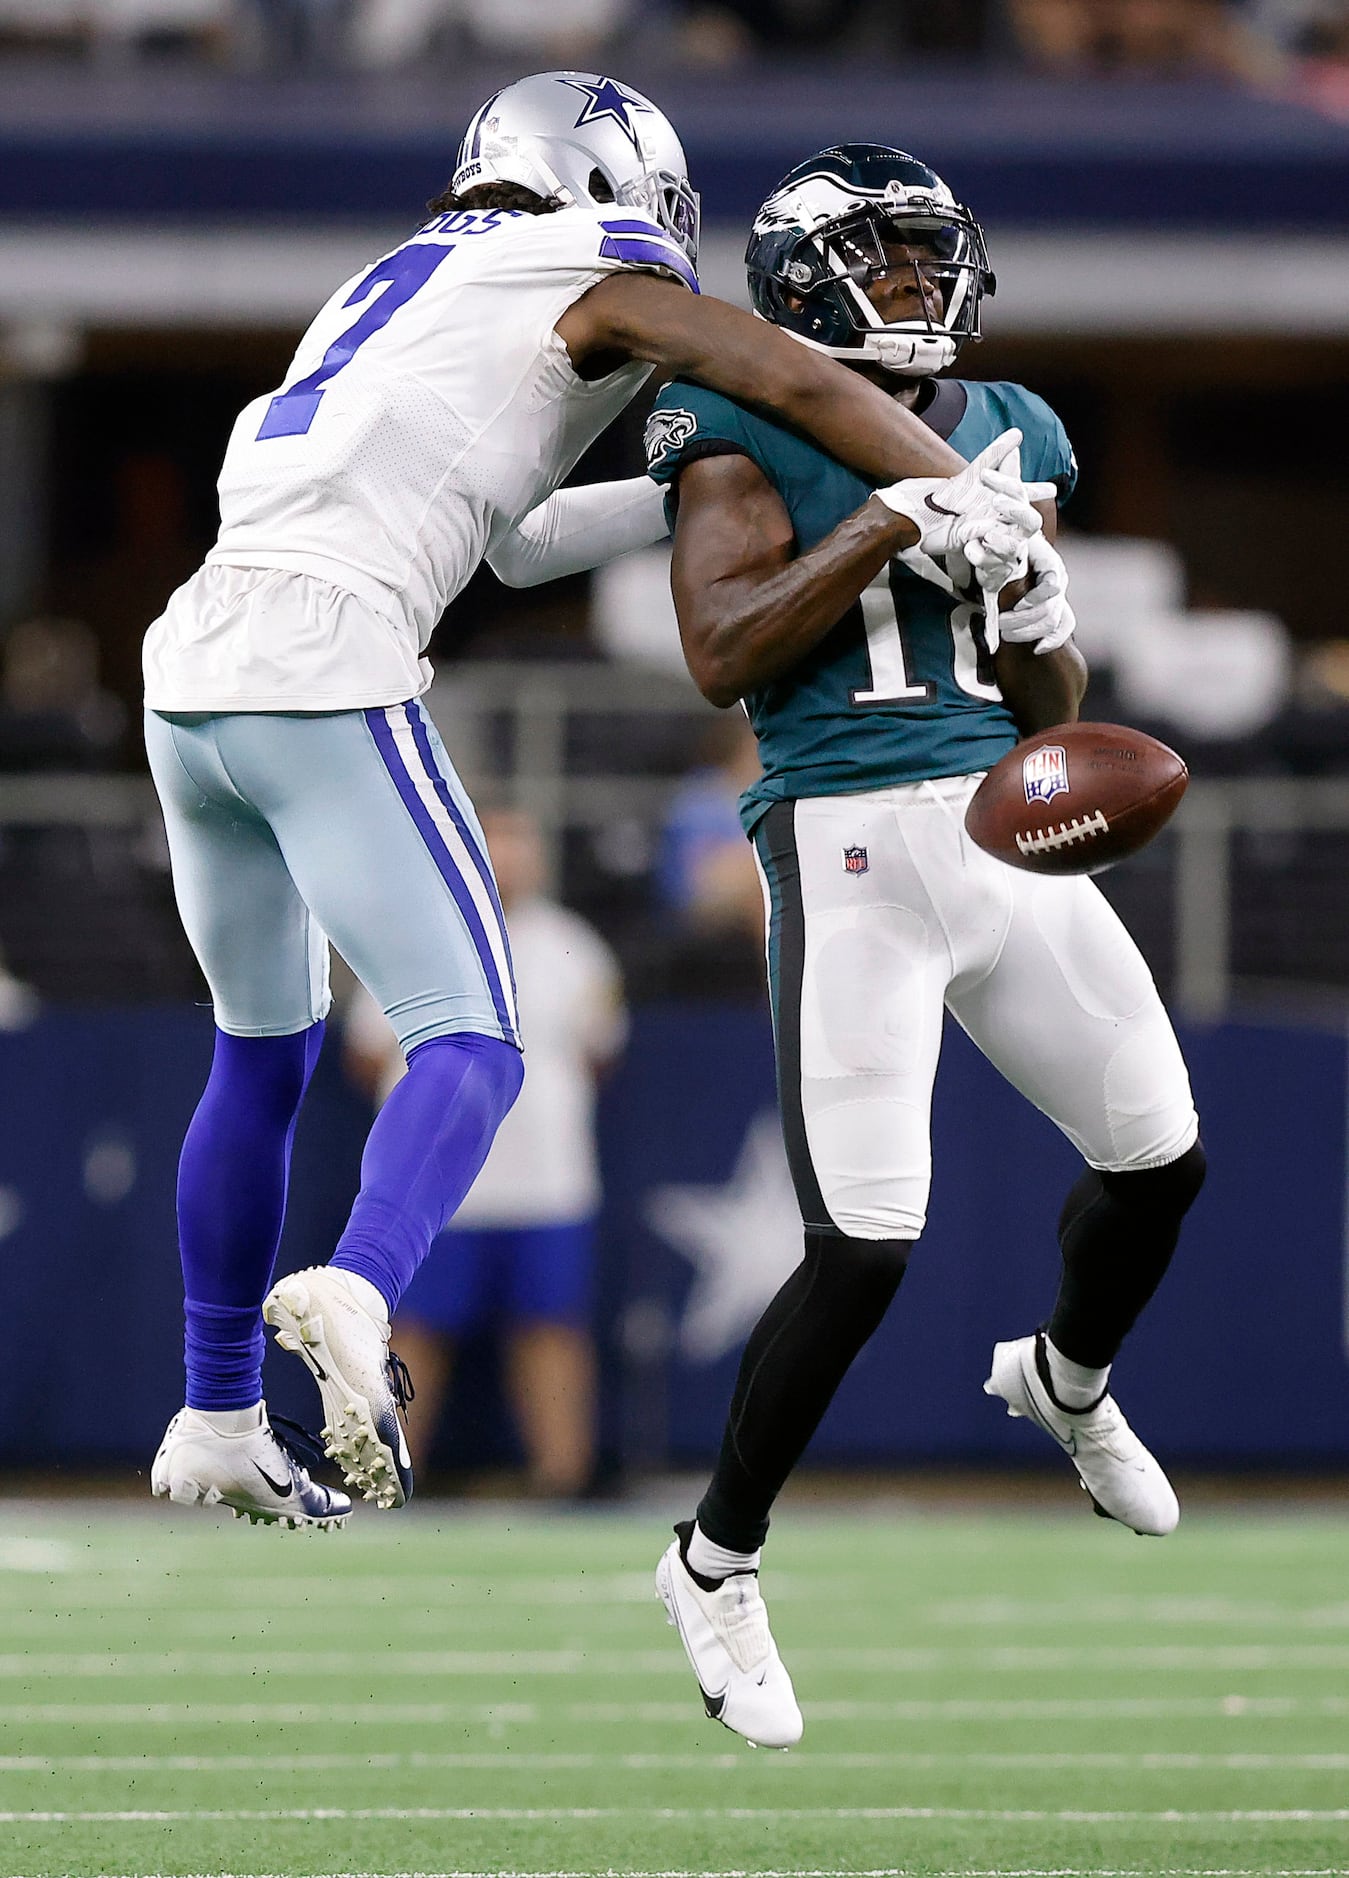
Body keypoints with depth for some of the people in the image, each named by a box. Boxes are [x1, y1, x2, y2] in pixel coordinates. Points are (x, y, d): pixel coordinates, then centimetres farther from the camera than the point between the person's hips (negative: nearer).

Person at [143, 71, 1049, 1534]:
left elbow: (520, 541, 33)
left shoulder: (399, 285, 28)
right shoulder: (590, 276, 6)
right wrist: (972, 500, 5)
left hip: (192, 670, 8)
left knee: (262, 1051, 23)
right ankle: (357, 1292, -36)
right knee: (468, 1044, -8)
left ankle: (216, 1419, 27)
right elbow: (801, 387, -2)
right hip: (327, 672, -8)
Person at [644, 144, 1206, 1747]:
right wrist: (893, 518, -18)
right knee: (863, 1251, -12)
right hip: (850, 849, -6)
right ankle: (715, 1566, 7)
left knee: (1159, 1158, 14)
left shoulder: (1003, 436, 13)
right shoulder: (748, 429, -3)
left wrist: (1034, 605, -6)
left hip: (1005, 832, 6)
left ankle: (1067, 1381, 47)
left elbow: (1052, 715, 15)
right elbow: (721, 654, -16)